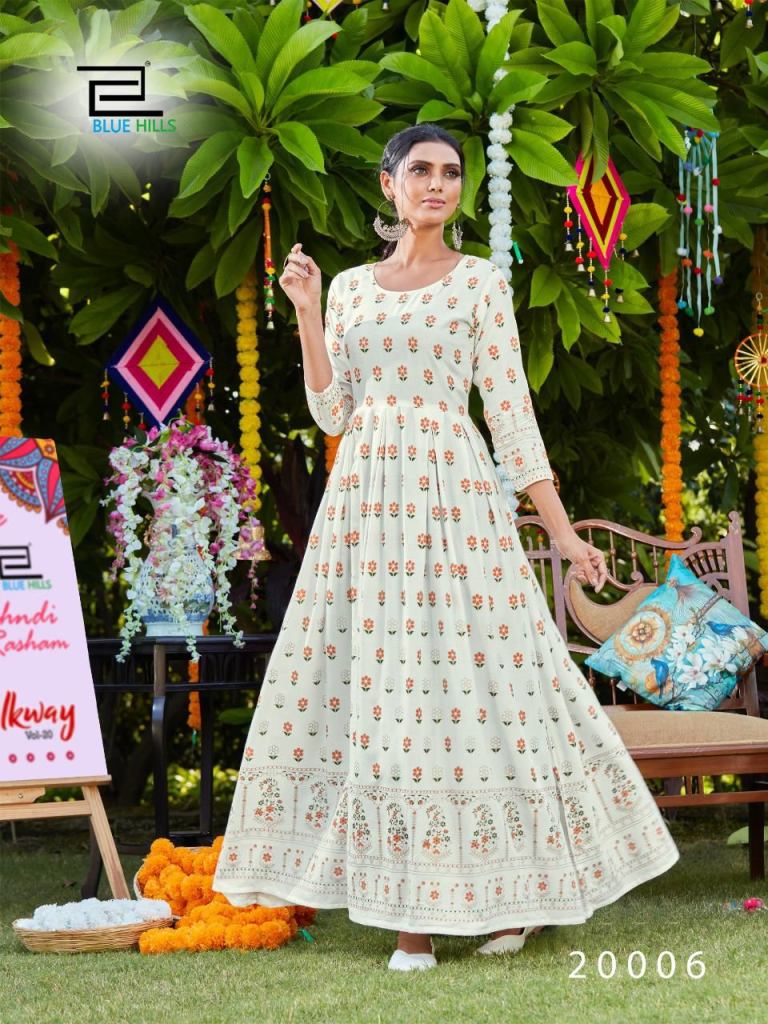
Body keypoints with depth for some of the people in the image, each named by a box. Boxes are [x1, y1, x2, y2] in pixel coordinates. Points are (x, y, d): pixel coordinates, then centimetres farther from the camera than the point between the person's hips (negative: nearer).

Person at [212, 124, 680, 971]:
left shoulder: (481, 282, 4)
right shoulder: (352, 288, 13)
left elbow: (510, 411, 1)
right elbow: (331, 413, 8)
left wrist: (562, 531, -3)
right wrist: (307, 314, -1)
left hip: (452, 491, -4)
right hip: (364, 496, 4)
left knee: (464, 673, -7)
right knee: (371, 682, -1)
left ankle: (504, 889, 4)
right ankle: (413, 912, 4)